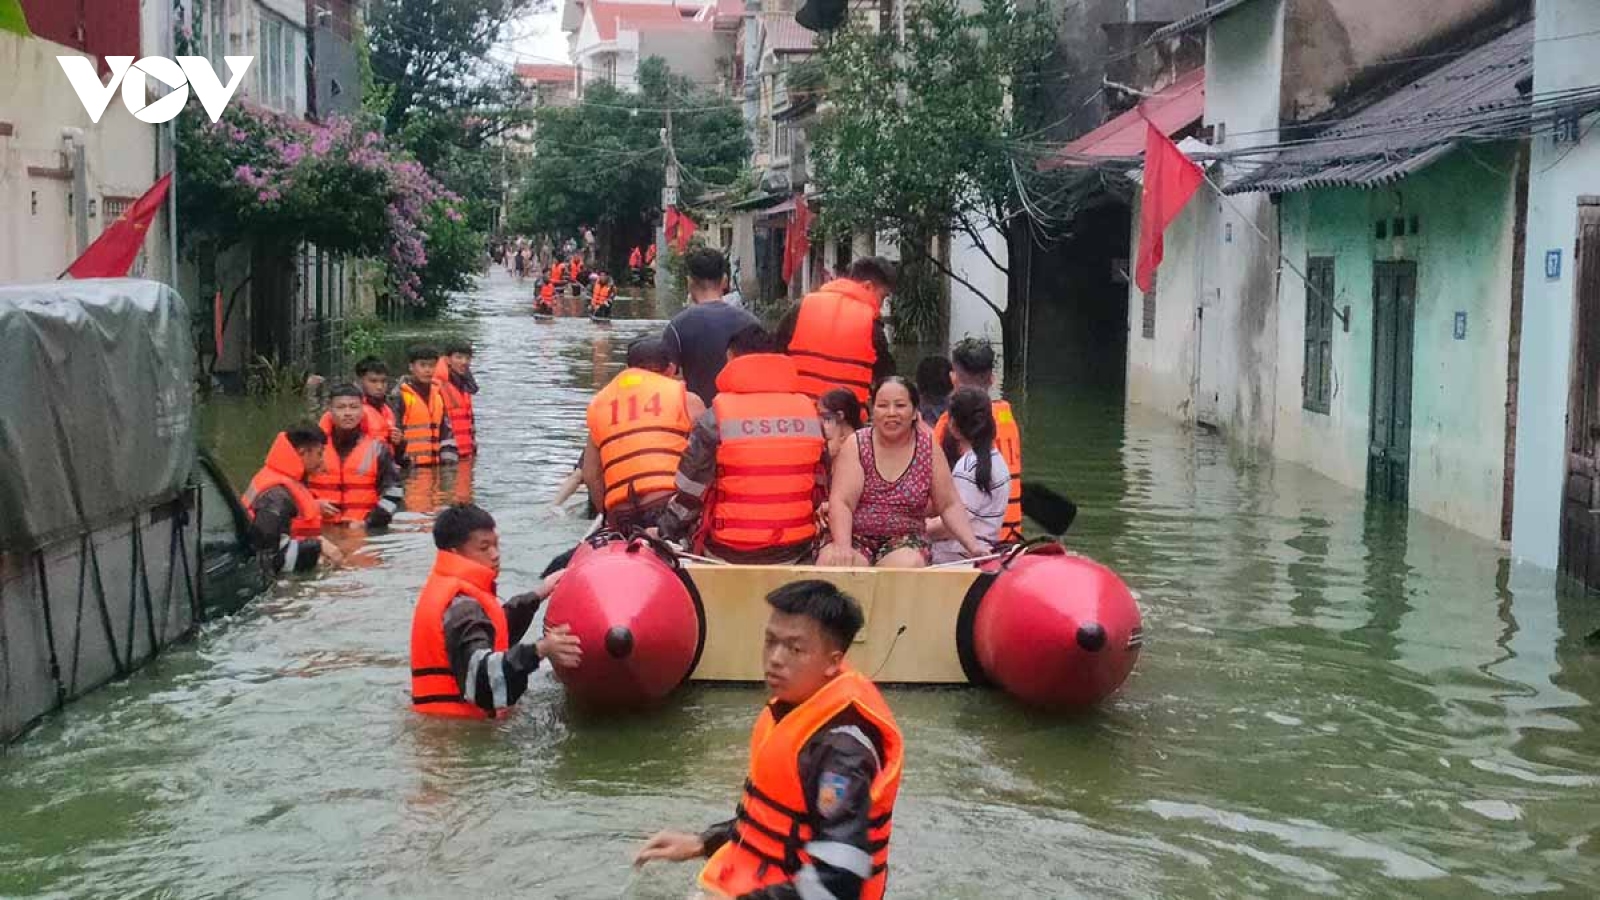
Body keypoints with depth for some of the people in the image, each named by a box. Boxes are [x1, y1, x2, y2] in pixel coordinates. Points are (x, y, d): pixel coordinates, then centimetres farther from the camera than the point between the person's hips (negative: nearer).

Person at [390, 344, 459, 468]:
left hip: (434, 465, 7)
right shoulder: (399, 397, -6)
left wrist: (449, 458, 9)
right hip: (410, 466, -7)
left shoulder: (438, 395, 15)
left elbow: (446, 429, 18)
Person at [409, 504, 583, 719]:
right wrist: (538, 650, -42)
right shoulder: (461, 605, -17)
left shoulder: (450, 588, 16)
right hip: (456, 722, -10)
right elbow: (479, 671, -32)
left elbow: (489, 629, 35)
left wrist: (537, 596, 38)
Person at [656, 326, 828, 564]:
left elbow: (690, 493, -5)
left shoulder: (715, 420, -8)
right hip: (795, 553, 3)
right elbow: (821, 488, 9)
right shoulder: (809, 411, 2)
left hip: (729, 555, -3)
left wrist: (665, 536, 8)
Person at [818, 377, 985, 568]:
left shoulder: (928, 447, 1)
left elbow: (949, 506, 3)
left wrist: (974, 546, -11)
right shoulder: (856, 444, -2)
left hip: (905, 540, 1)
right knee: (830, 562, -32)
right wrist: (843, 546, -29)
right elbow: (841, 502, -11)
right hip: (856, 538, 0)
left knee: (907, 565, -33)